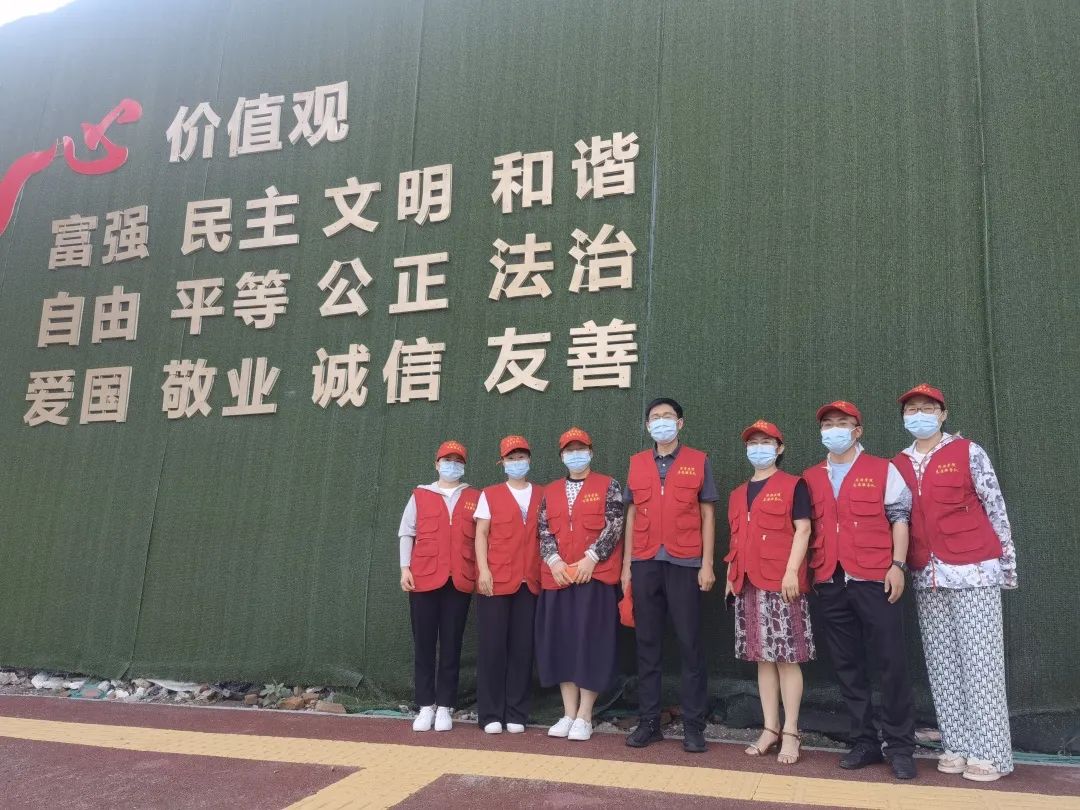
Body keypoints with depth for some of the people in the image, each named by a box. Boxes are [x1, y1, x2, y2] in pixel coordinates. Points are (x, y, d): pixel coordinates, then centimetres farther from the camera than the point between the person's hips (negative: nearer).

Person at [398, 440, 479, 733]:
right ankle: (426, 706, 11)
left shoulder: (475, 498, 10)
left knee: (451, 645, 3)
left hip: (460, 581, 0)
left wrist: (481, 572, 0)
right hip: (424, 578, 0)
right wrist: (405, 568, 0)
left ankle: (444, 707, 10)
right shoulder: (419, 495, 9)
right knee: (424, 644, 3)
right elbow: (406, 533, 9)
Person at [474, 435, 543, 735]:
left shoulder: (541, 496, 13)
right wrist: (484, 570, -8)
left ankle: (516, 714, 11)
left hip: (530, 582, 2)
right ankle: (491, 714, 7)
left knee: (523, 647, 3)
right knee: (493, 646, -1)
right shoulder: (490, 495, 8)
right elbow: (481, 534, 3)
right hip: (496, 580, -2)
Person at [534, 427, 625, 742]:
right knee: (562, 642, 5)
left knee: (591, 641, -3)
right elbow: (544, 531, 8)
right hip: (557, 576, 4)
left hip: (595, 575, -4)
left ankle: (584, 717, 6)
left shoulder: (608, 486, 3)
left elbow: (614, 527, -6)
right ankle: (568, 714, 15)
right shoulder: (550, 491, 14)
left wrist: (591, 558, -16)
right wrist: (553, 561, -8)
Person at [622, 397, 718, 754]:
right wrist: (626, 563, 7)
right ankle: (648, 721, 15)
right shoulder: (636, 463, 11)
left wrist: (707, 563, -4)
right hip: (645, 563, 3)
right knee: (647, 643, 7)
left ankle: (693, 725, 9)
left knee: (690, 644, 0)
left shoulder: (698, 461, 5)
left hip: (685, 563, -2)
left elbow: (707, 514, 3)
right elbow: (632, 515, 12)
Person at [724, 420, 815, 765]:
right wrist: (731, 575, 14)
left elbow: (802, 530, -7)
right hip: (749, 584, 6)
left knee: (787, 657, -3)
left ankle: (790, 732, 5)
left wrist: (791, 571, -16)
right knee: (763, 658, 9)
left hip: (782, 583, -6)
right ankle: (770, 728, 16)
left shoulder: (793, 485, 0)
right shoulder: (738, 494, 18)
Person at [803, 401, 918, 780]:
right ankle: (865, 742, 18)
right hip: (830, 582, 3)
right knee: (848, 665, 8)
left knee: (892, 662, -2)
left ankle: (900, 747, 10)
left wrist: (898, 565, -8)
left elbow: (899, 518, 2)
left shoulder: (883, 470, 6)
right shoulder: (810, 478, 14)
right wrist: (806, 572, 8)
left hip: (875, 579, -3)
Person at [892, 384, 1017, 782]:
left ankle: (989, 752, 3)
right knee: (941, 664, 6)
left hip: (973, 570, -4)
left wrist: (1007, 565, -1)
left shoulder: (968, 452, -1)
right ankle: (958, 745, 14)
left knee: (979, 661, -3)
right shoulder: (898, 465, 10)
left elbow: (996, 509, 0)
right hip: (927, 577, 4)